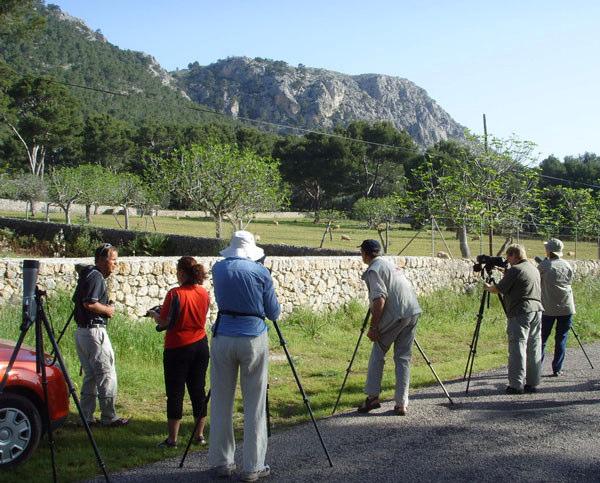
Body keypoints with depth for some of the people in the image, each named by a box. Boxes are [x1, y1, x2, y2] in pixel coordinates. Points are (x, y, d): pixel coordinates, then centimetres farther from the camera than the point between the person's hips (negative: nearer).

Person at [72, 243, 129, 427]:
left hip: (81, 331, 10)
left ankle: (86, 417, 17)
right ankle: (109, 417, 3)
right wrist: (108, 310, -9)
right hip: (94, 330, -10)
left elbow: (77, 300, 24)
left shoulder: (87, 275, 16)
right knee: (107, 374, -3)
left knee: (90, 375, 14)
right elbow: (89, 303, -25)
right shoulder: (96, 276, -15)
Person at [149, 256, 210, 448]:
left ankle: (172, 438, 5)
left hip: (178, 348, -5)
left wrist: (153, 313, 7)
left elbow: (164, 323, -14)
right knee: (198, 389, 12)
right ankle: (199, 434, 18)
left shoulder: (175, 294, -15)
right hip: (200, 345, 6)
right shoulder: (204, 293, 3)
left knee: (175, 392, 2)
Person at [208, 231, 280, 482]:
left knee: (221, 402, 11)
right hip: (253, 338, -3)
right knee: (254, 405, 4)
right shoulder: (260, 272, -4)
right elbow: (273, 313, 3)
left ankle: (221, 462, 19)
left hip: (222, 337, 3)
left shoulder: (218, 269, 5)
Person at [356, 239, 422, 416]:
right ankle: (401, 403, 8)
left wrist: (373, 327, -12)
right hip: (413, 312, 7)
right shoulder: (390, 264, 22)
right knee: (403, 357, 11)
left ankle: (372, 397, 10)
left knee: (378, 353, 9)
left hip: (395, 315, -7)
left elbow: (380, 299, -16)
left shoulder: (373, 270, -5)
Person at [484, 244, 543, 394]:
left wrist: (488, 287, 15)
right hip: (537, 311, 8)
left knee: (517, 348, -5)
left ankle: (516, 385, -6)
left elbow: (499, 289, -4)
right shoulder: (534, 269, 17)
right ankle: (532, 383, 14)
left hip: (520, 314, -8)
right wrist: (505, 272, 27)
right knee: (534, 348, 10)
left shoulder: (515, 270, -9)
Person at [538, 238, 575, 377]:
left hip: (548, 308, -2)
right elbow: (570, 281, 14)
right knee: (561, 339, 8)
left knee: (541, 339, 6)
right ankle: (557, 369, 9)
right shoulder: (567, 265, 4)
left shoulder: (543, 266, -8)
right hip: (566, 308, 3)